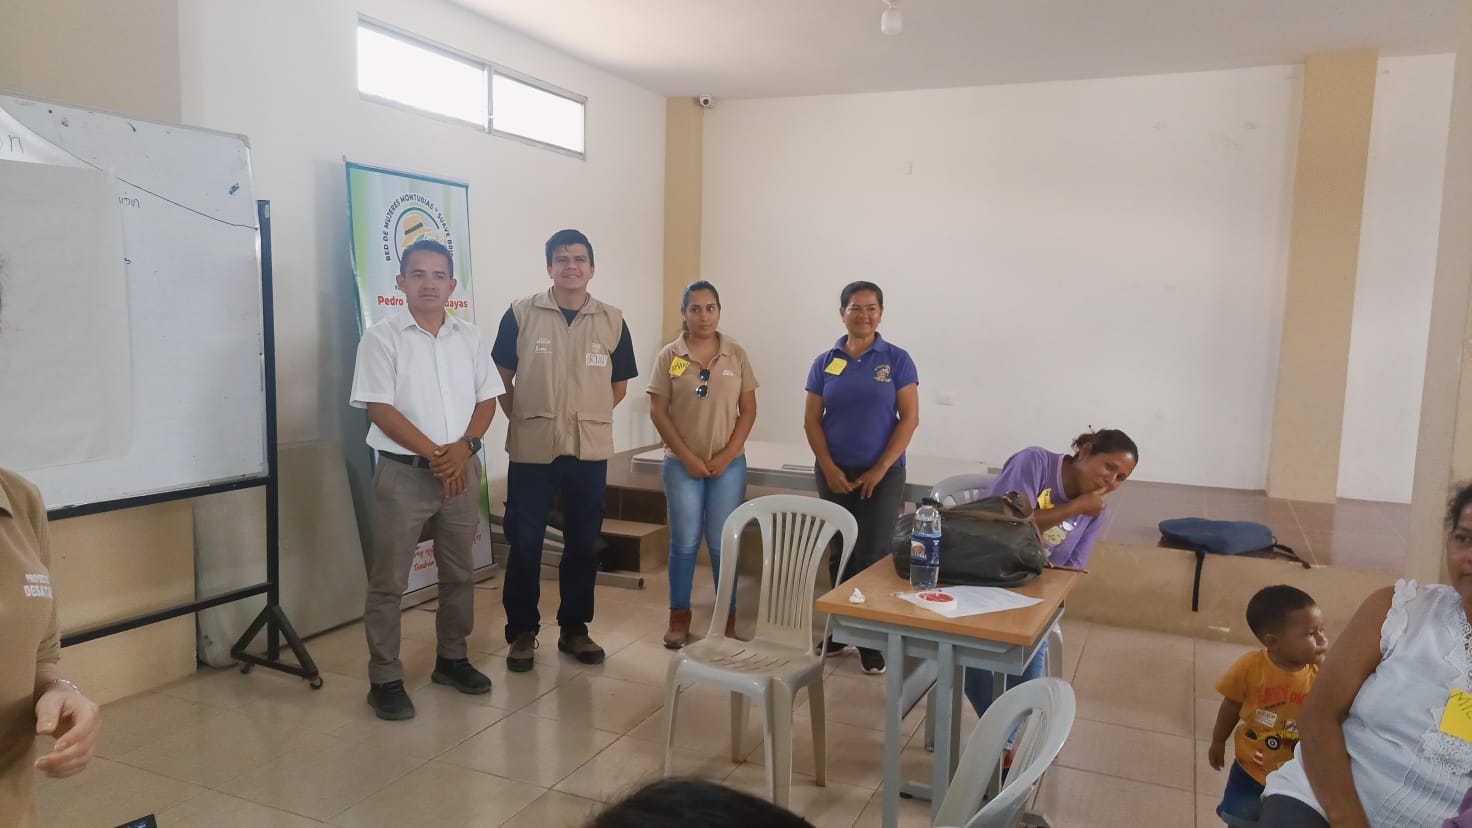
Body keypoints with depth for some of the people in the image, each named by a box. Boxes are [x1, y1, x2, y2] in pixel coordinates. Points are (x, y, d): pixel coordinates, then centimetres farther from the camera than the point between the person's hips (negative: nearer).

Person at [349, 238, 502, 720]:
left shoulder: (470, 338, 8)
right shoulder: (382, 337, -5)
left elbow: (487, 400, 7)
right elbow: (380, 409, -11)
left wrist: (463, 448, -10)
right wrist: (434, 455, -15)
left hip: (462, 470, 5)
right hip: (403, 473, -4)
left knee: (459, 573, 14)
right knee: (388, 581, 1)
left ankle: (451, 659, 29)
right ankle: (385, 679, 11)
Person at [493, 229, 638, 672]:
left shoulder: (612, 320, 4)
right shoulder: (521, 313, -1)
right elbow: (502, 377, 5)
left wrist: (586, 415, 7)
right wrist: (523, 418, 2)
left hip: (590, 449, 2)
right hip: (531, 448, -2)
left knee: (583, 543, 10)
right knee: (524, 542, 3)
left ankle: (574, 628, 25)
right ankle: (522, 631, 19)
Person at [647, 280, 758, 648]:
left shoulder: (736, 354, 0)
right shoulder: (669, 356, -3)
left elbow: (748, 410, 1)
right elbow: (658, 412, -4)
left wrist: (727, 455, -8)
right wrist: (687, 457, -10)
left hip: (728, 464, 1)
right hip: (681, 464, 0)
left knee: (723, 544, 6)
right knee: (684, 542, 7)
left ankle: (728, 617, 19)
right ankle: (679, 616, 20)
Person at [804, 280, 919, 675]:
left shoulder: (897, 360, -3)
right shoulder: (825, 363, 3)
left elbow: (910, 418, -6)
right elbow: (811, 421, 4)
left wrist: (879, 470, -11)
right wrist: (829, 468, -8)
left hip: (882, 474, -2)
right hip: (834, 473, 2)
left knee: (873, 555, 0)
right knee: (840, 553, 10)